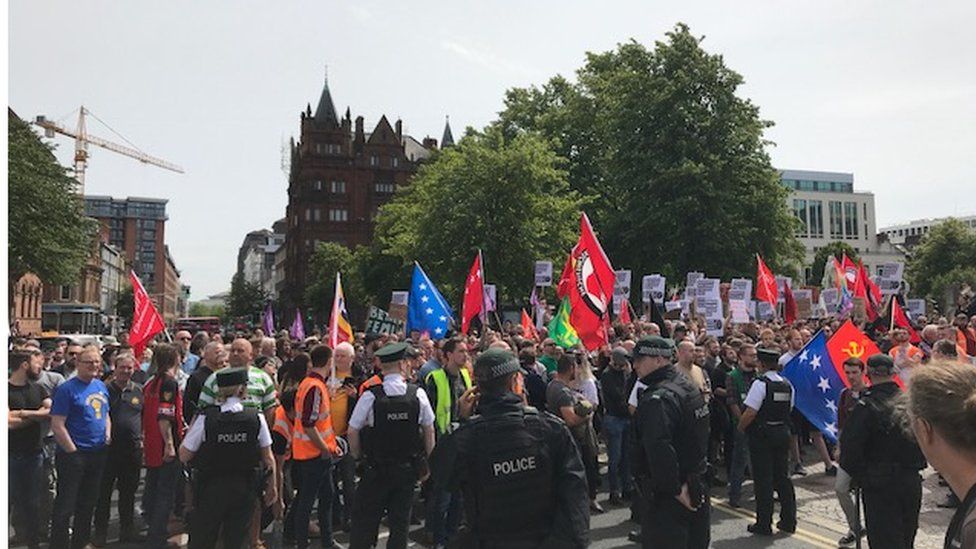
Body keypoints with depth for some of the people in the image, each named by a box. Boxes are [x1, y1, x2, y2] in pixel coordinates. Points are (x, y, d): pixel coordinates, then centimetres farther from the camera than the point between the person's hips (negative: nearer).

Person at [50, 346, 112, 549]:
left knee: (88, 502, 18)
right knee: (65, 505, -1)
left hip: (98, 454, 7)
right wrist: (73, 451, -14)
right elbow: (57, 425, -16)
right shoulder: (67, 389, -12)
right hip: (74, 455, -7)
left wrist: (108, 433, 4)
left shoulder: (101, 386, 9)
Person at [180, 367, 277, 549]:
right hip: (244, 488, 1)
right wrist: (272, 485, 11)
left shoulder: (205, 418, -14)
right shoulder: (256, 418, -10)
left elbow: (184, 456, -6)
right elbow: (267, 458, -3)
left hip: (210, 488, -1)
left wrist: (192, 424, 5)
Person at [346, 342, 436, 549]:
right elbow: (429, 431, -1)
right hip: (409, 468, 2)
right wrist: (426, 463, 12)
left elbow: (353, 431, -10)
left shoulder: (370, 396, -16)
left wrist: (357, 456, 9)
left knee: (366, 518, 12)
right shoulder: (418, 394, -9)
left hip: (376, 468, -2)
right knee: (401, 520, 14)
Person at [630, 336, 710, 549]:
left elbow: (660, 451, -35)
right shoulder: (690, 386, 8)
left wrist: (675, 490, -24)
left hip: (667, 499, -9)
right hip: (697, 489, 9)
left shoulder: (657, 399, -23)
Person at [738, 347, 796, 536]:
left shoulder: (760, 383, -17)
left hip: (761, 435, -7)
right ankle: (788, 521, 24)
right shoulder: (787, 385, 5)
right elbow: (788, 410, 11)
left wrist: (741, 427, -5)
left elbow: (750, 413, -20)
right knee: (782, 477, 16)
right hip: (782, 433, 7)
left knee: (763, 480, 1)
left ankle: (764, 524, 7)